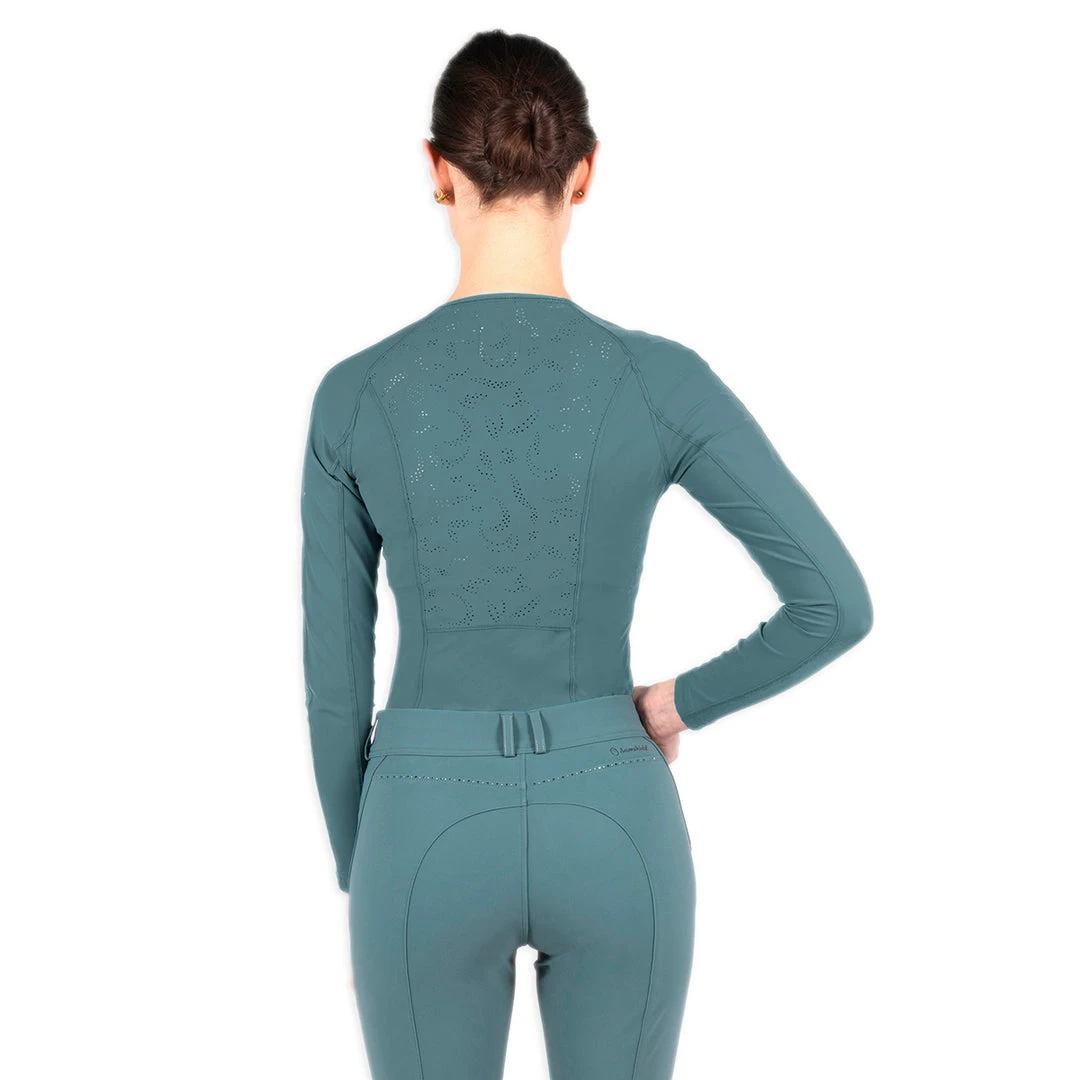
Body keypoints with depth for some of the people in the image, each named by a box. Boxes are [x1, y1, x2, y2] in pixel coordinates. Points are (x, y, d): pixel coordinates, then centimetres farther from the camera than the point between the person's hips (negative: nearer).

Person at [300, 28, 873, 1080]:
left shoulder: (353, 398, -9)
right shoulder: (663, 381, -11)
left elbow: (335, 682, -3)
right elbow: (838, 605, -11)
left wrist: (359, 884, 12)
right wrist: (685, 701, 7)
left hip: (432, 838, 0)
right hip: (610, 832, 0)